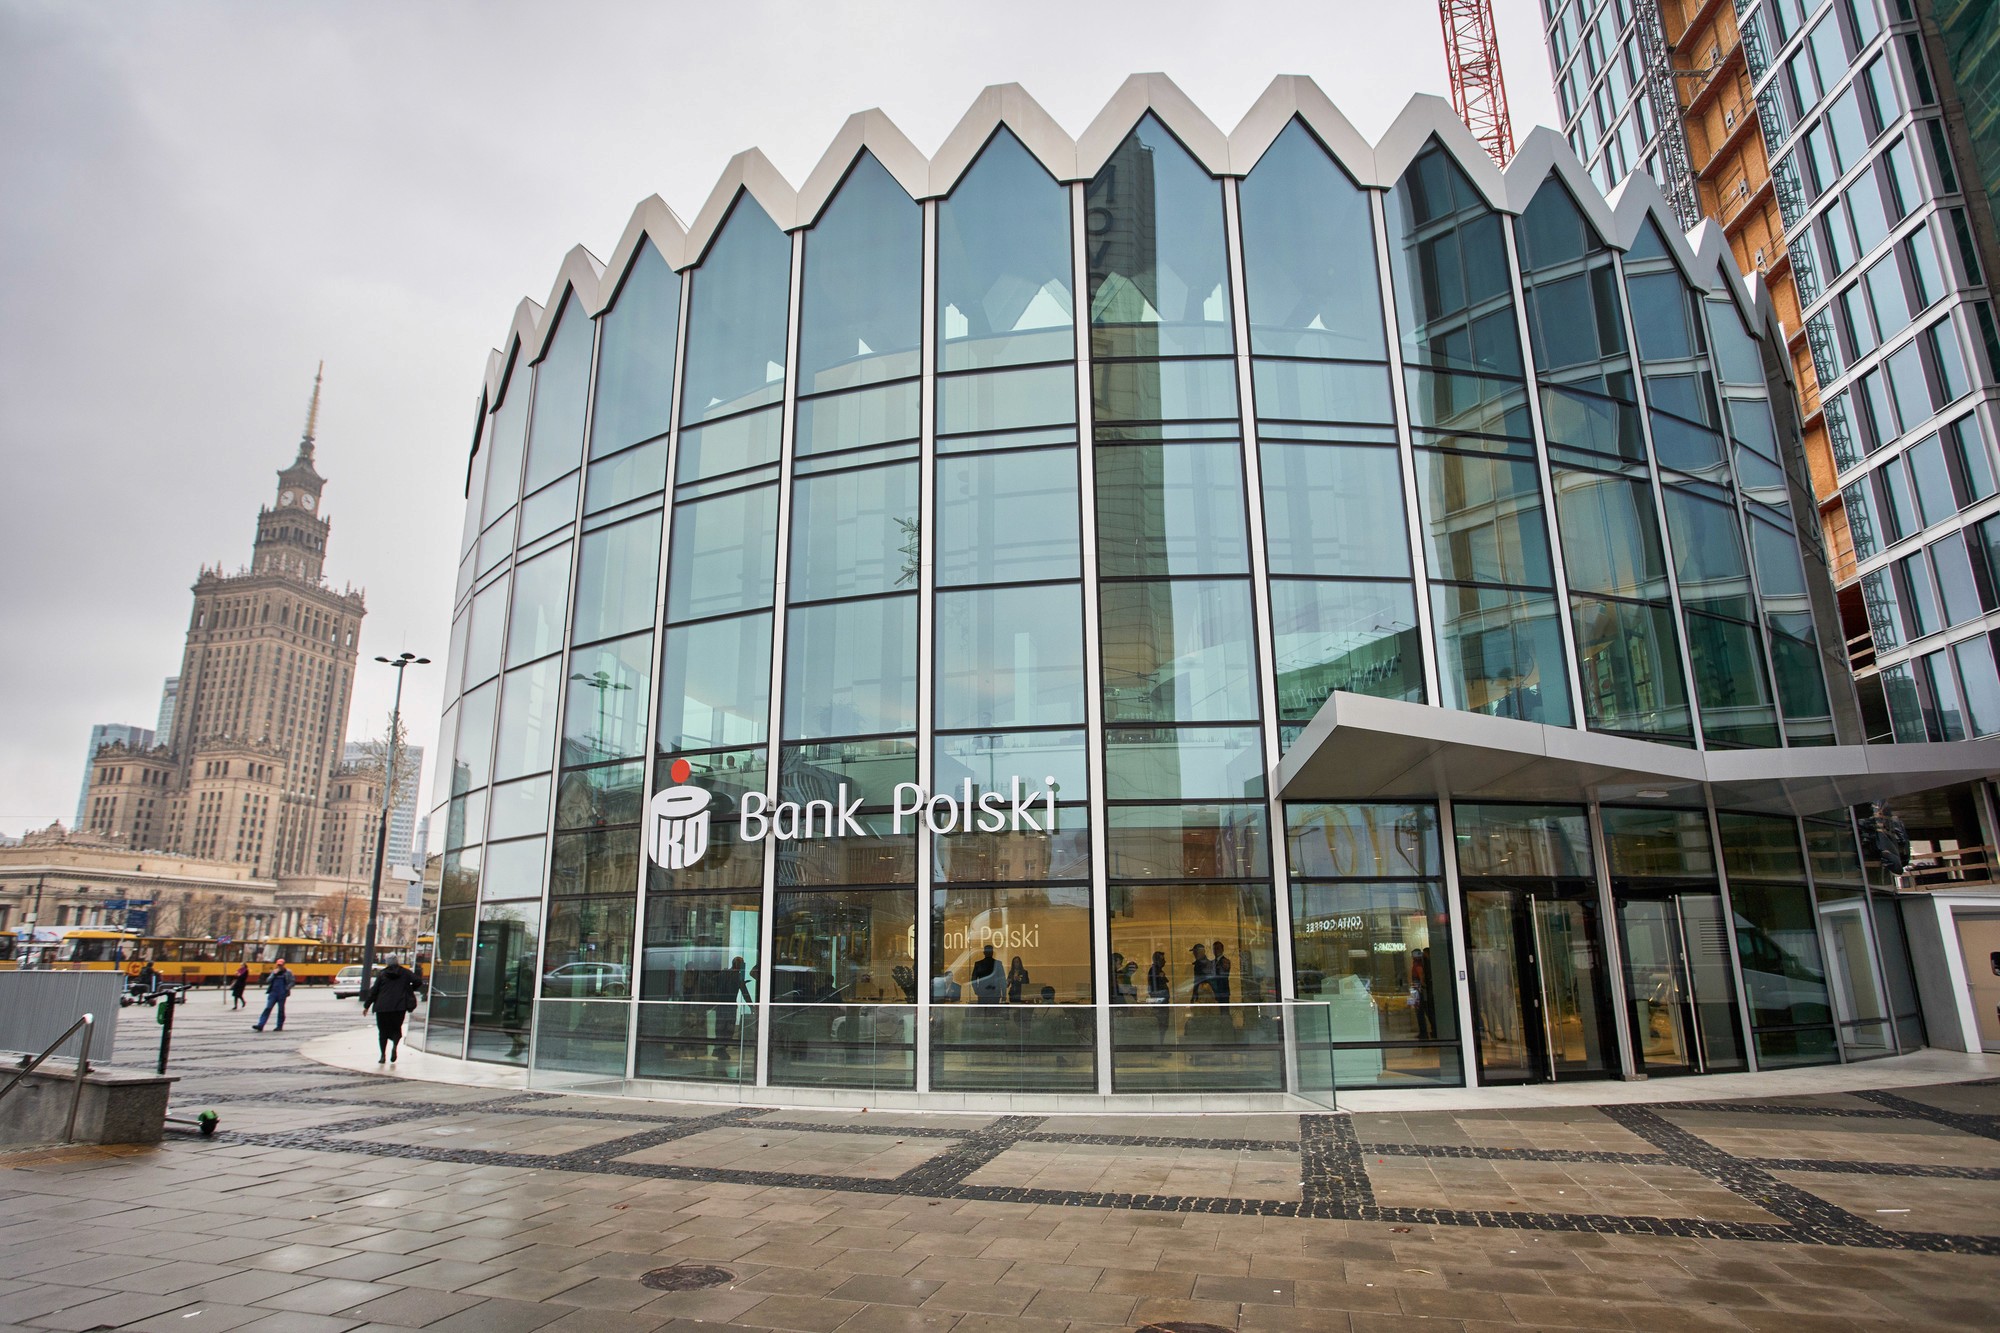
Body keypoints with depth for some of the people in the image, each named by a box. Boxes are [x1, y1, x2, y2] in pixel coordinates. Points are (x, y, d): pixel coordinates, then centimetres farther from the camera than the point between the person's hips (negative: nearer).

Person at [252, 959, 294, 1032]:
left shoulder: (288, 972, 3)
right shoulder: (274, 972, 12)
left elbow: (292, 982, 1)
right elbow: (267, 981, 4)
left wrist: (287, 989, -12)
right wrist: (274, 974, -8)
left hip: (282, 994, -3)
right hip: (273, 993, 3)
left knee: (281, 1010, 3)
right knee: (267, 1008, -7)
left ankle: (280, 1026, 11)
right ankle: (260, 1026, -11)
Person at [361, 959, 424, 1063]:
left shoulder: (381, 974, 5)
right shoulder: (406, 972, 5)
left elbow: (373, 991, 3)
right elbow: (418, 982, -3)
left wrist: (366, 1006, 10)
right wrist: (409, 989, 17)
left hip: (382, 1007, 0)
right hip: (399, 1006, 0)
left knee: (383, 1031, 9)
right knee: (396, 1028, 12)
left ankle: (383, 1055, 3)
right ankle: (395, 1045, -17)